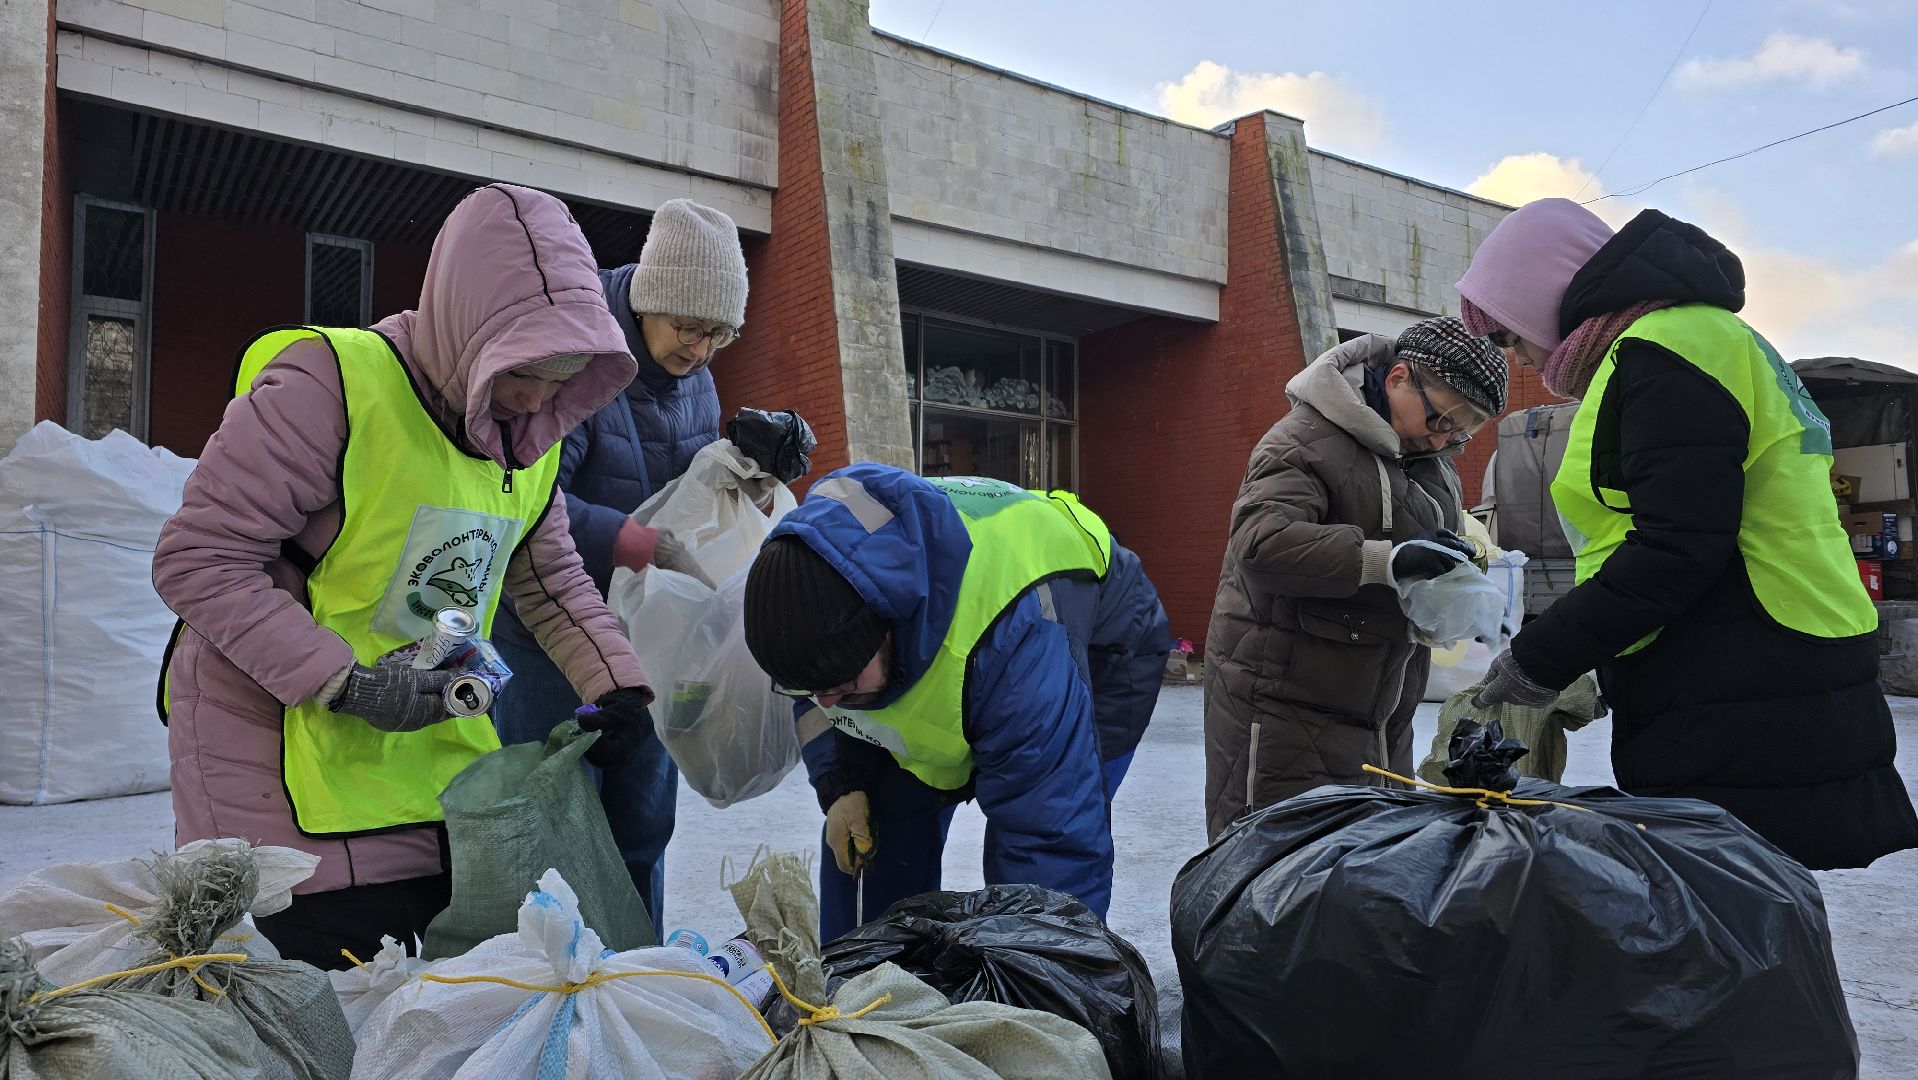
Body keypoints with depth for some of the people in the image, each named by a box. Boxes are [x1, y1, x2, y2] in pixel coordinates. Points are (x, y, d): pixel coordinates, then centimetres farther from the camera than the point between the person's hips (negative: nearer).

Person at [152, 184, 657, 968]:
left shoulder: (528, 434, 5)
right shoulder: (333, 383, -19)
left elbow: (551, 577, 14)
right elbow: (197, 559, -18)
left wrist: (616, 683, 0)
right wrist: (345, 683, -23)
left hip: (437, 747, 7)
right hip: (286, 750, -7)